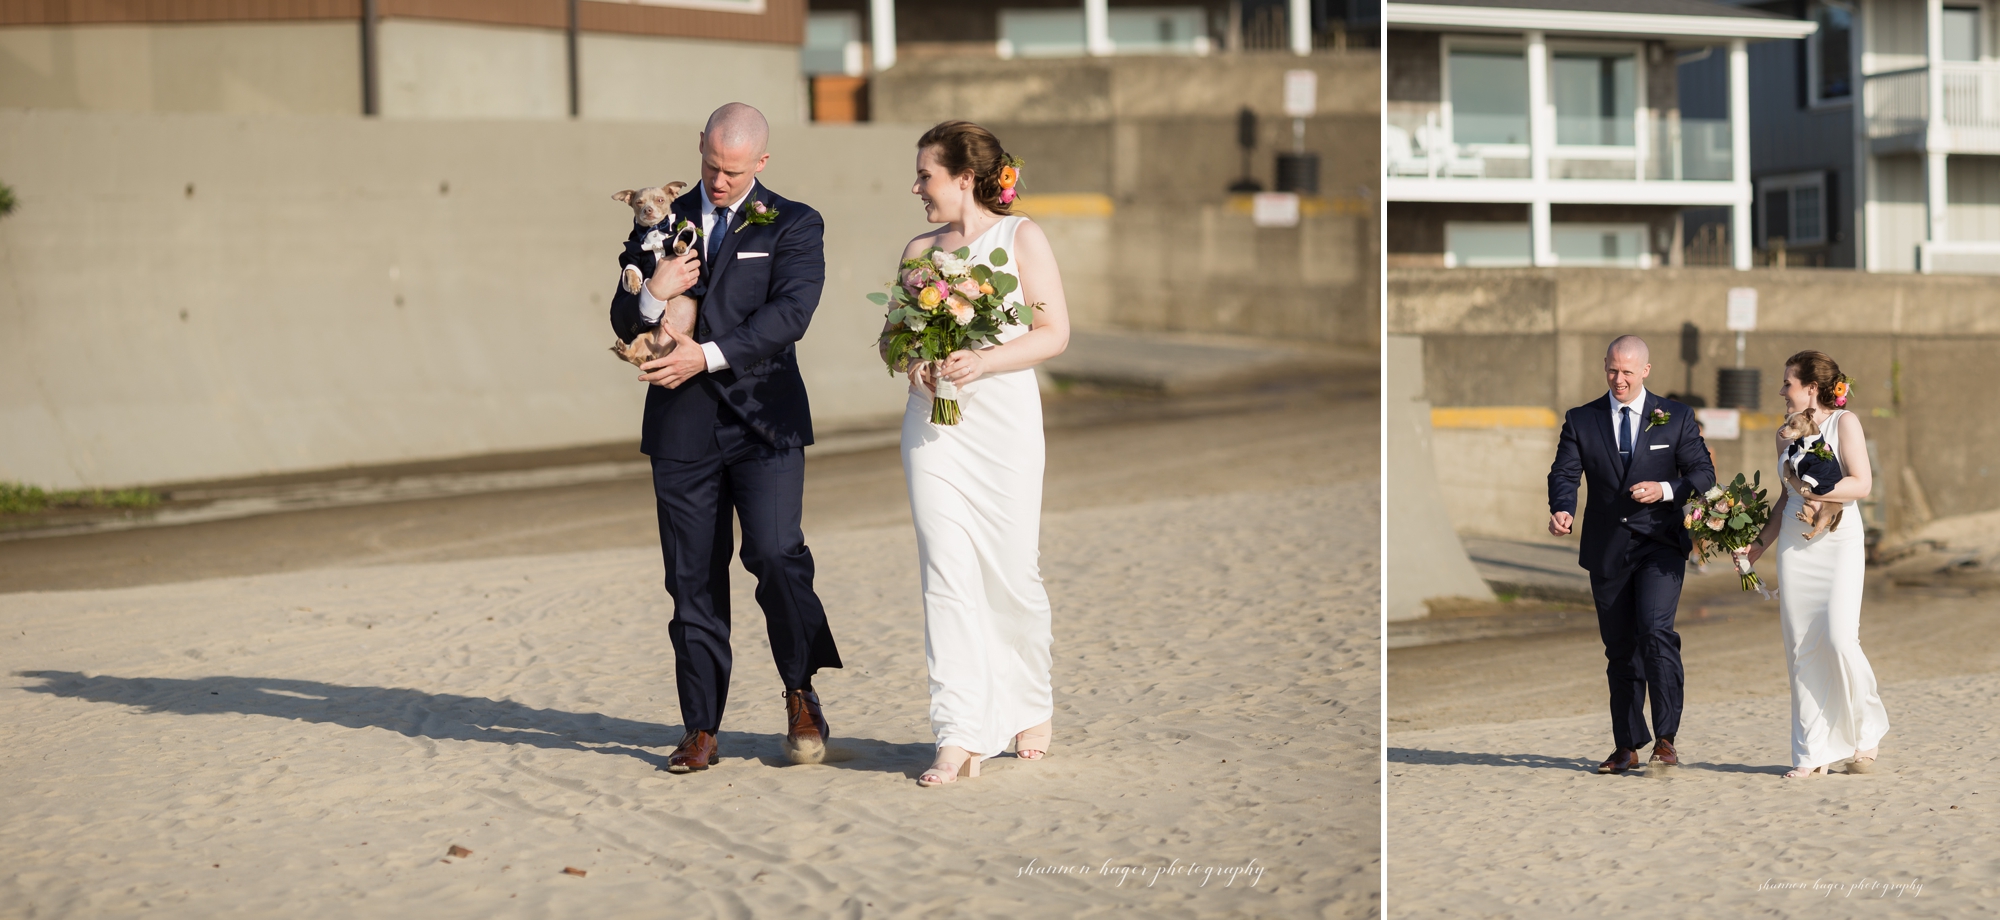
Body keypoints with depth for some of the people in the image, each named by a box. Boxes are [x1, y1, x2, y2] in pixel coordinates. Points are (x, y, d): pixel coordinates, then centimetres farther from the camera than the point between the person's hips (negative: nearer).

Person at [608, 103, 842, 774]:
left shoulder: (794, 227, 4)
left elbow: (788, 314, -11)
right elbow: (622, 322, 13)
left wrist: (708, 355, -19)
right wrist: (653, 294, -10)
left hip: (764, 421, -3)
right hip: (682, 426, 3)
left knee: (775, 553, -17)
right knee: (693, 580, 3)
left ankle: (802, 696, 4)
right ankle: (701, 731, 10)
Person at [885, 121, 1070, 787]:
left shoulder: (1020, 237, 2)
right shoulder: (919, 250, 15)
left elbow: (1054, 332, -4)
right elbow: (893, 334, 18)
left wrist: (983, 362, -17)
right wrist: (911, 360, -5)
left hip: (1003, 422, -3)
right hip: (933, 425, 3)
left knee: (1012, 572, 2)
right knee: (947, 574, -7)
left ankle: (1030, 708, 27)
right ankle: (961, 737, -9)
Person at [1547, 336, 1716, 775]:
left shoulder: (1676, 417, 5)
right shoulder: (1581, 420, 7)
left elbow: (1703, 472, 4)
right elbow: (1564, 473, -3)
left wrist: (1667, 489, -15)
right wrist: (1562, 509, -24)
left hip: (1660, 544, -2)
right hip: (1607, 550, 3)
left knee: (1655, 630, -21)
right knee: (1620, 650, 8)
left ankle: (1666, 739, -16)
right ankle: (1627, 747, 17)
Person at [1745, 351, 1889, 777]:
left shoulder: (1844, 422, -2)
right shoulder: (1787, 435, 14)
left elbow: (1862, 484, -11)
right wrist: (1759, 543, 13)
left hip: (1839, 539, -5)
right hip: (1794, 544, 5)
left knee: (1838, 638, -16)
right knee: (1801, 647, 1)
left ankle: (1867, 727, 7)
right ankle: (1812, 753, 5)